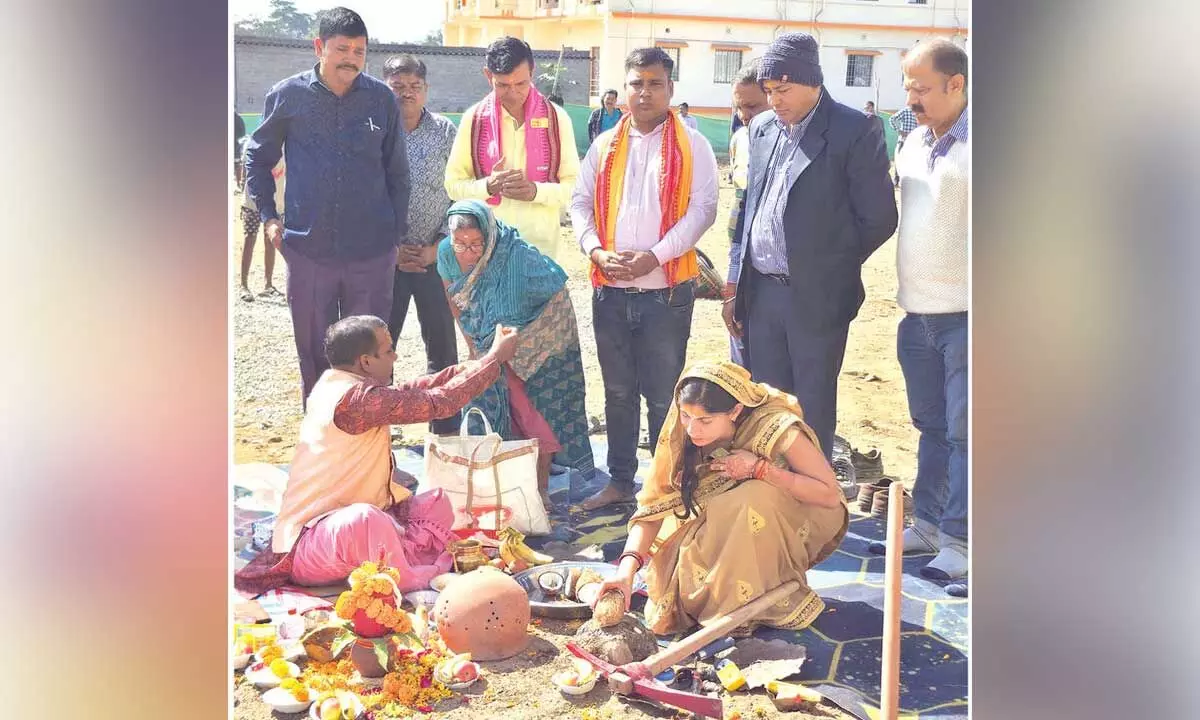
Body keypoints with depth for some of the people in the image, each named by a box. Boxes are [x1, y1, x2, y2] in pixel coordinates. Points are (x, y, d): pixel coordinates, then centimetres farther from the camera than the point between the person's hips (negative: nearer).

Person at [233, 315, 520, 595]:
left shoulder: (339, 384, 7)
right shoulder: (355, 398, -22)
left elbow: (410, 392, 14)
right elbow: (440, 402, -17)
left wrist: (482, 363, 13)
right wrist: (495, 358, -7)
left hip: (345, 524, 10)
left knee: (438, 504, 8)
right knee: (363, 519, -41)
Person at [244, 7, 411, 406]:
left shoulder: (382, 99, -1)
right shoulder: (288, 96, -1)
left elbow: (397, 172, 7)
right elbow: (257, 156, 12)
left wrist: (398, 232, 5)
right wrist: (268, 216, 4)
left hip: (372, 251, 0)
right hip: (308, 249, 0)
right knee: (314, 350, 12)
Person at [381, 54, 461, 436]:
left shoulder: (445, 132, 2)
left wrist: (439, 246, -7)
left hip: (436, 257, 1)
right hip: (385, 257, -1)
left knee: (443, 348, 6)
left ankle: (446, 431, 18)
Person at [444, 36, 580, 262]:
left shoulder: (556, 118, 1)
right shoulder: (474, 118, 3)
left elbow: (574, 186, 2)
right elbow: (453, 184, 5)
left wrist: (537, 191, -17)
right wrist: (488, 186, -15)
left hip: (541, 243, 0)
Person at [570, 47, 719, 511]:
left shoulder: (691, 146, -1)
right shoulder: (605, 146, 11)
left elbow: (703, 208, -9)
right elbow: (581, 203, 9)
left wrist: (653, 256, -18)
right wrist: (597, 251, -9)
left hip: (666, 290, -4)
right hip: (610, 289, 4)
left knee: (663, 395, 2)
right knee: (618, 392, 13)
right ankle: (619, 481, 23)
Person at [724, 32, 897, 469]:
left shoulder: (854, 131, -9)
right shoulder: (762, 128, 10)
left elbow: (878, 219, -6)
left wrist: (829, 268, 2)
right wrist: (735, 287, 13)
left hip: (816, 298, -5)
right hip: (761, 292, 6)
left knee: (812, 411, 4)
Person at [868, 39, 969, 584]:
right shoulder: (915, 142, 11)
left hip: (964, 316, -7)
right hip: (918, 314, 7)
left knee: (963, 432, 0)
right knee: (931, 428, 17)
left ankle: (958, 541, 8)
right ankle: (927, 525, 28)